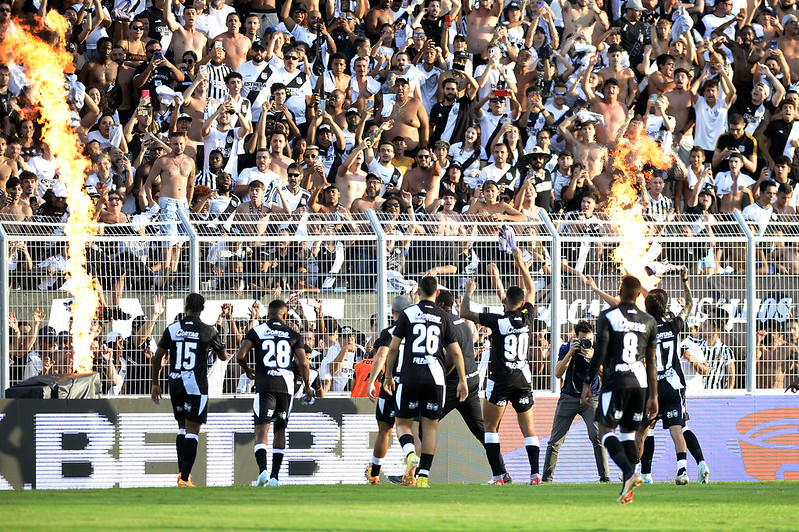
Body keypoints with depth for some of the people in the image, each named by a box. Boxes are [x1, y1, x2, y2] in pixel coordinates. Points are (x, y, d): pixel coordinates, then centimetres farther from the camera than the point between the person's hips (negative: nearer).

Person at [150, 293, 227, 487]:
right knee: (192, 431, -4)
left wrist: (154, 383, 12)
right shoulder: (208, 331, -4)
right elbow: (223, 356, 9)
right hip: (196, 385, -3)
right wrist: (215, 346, 31)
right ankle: (185, 478, -11)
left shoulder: (172, 329, 3)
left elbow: (158, 357, 2)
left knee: (182, 428, 19)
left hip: (175, 384, 3)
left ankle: (182, 472, 16)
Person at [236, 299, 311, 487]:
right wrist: (306, 385, 16)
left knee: (262, 430, -6)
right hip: (286, 386, 2)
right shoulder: (293, 335, 7)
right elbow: (303, 363, 0)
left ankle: (263, 470, -26)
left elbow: (240, 355, -4)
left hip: (265, 385, -2)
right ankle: (274, 477, 12)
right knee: (280, 430, 14)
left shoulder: (257, 331, 5)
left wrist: (248, 371, 17)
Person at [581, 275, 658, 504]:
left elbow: (599, 354, -9)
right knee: (629, 432, 13)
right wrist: (653, 396, 15)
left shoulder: (608, 317, -4)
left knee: (606, 430, -1)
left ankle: (629, 473, -25)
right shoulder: (649, 322, 9)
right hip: (640, 382, 5)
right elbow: (651, 363, 11)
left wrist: (587, 384, -3)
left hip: (615, 382, -5)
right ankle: (627, 490, 5)